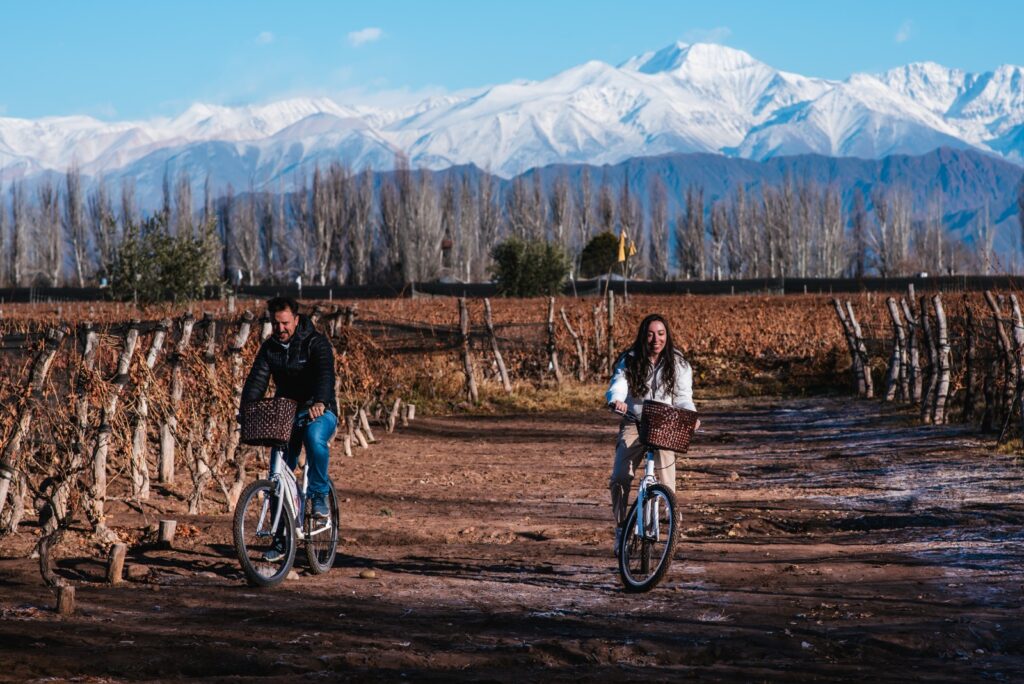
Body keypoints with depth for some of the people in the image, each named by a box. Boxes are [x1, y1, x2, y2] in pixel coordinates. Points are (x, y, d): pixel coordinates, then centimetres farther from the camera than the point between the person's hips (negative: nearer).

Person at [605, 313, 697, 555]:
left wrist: (690, 415, -20)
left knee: (666, 486, -17)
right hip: (633, 424, 0)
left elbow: (683, 397, 1)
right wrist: (615, 400, -37)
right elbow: (617, 385, -13)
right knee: (620, 478, -16)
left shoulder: (678, 364, 2)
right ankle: (621, 527, 2)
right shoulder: (629, 361, 0)